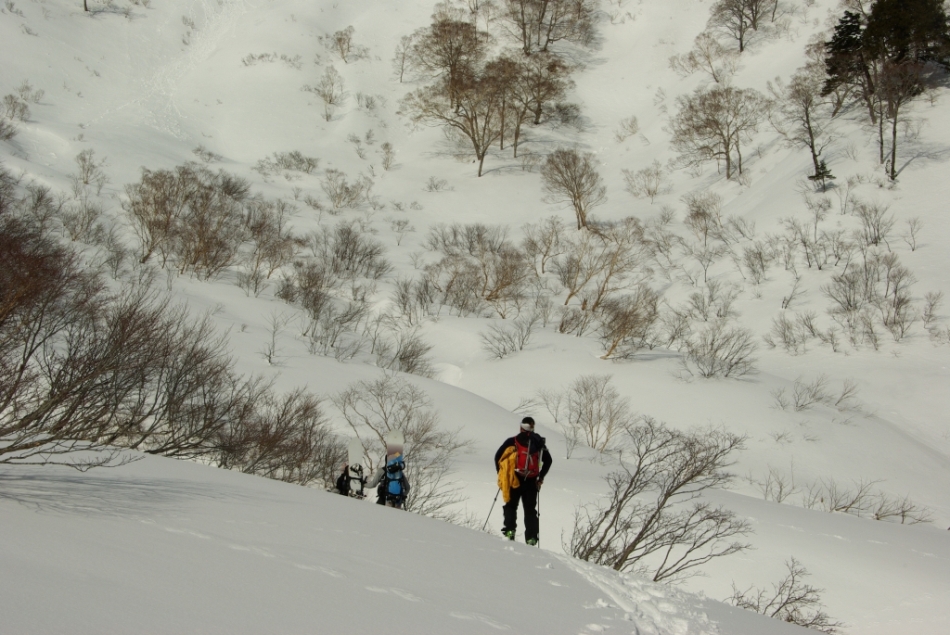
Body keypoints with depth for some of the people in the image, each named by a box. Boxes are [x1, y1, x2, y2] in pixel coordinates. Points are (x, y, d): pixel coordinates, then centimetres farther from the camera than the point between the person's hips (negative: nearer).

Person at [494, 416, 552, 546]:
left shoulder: (512, 441, 2)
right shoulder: (538, 442, 9)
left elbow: (498, 456, -2)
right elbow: (548, 461, 9)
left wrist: (501, 474, 9)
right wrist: (541, 477, 13)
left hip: (515, 480, -2)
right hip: (531, 481, 2)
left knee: (511, 505, 12)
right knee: (530, 509, 9)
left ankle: (510, 530, -7)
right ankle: (531, 537, 1)